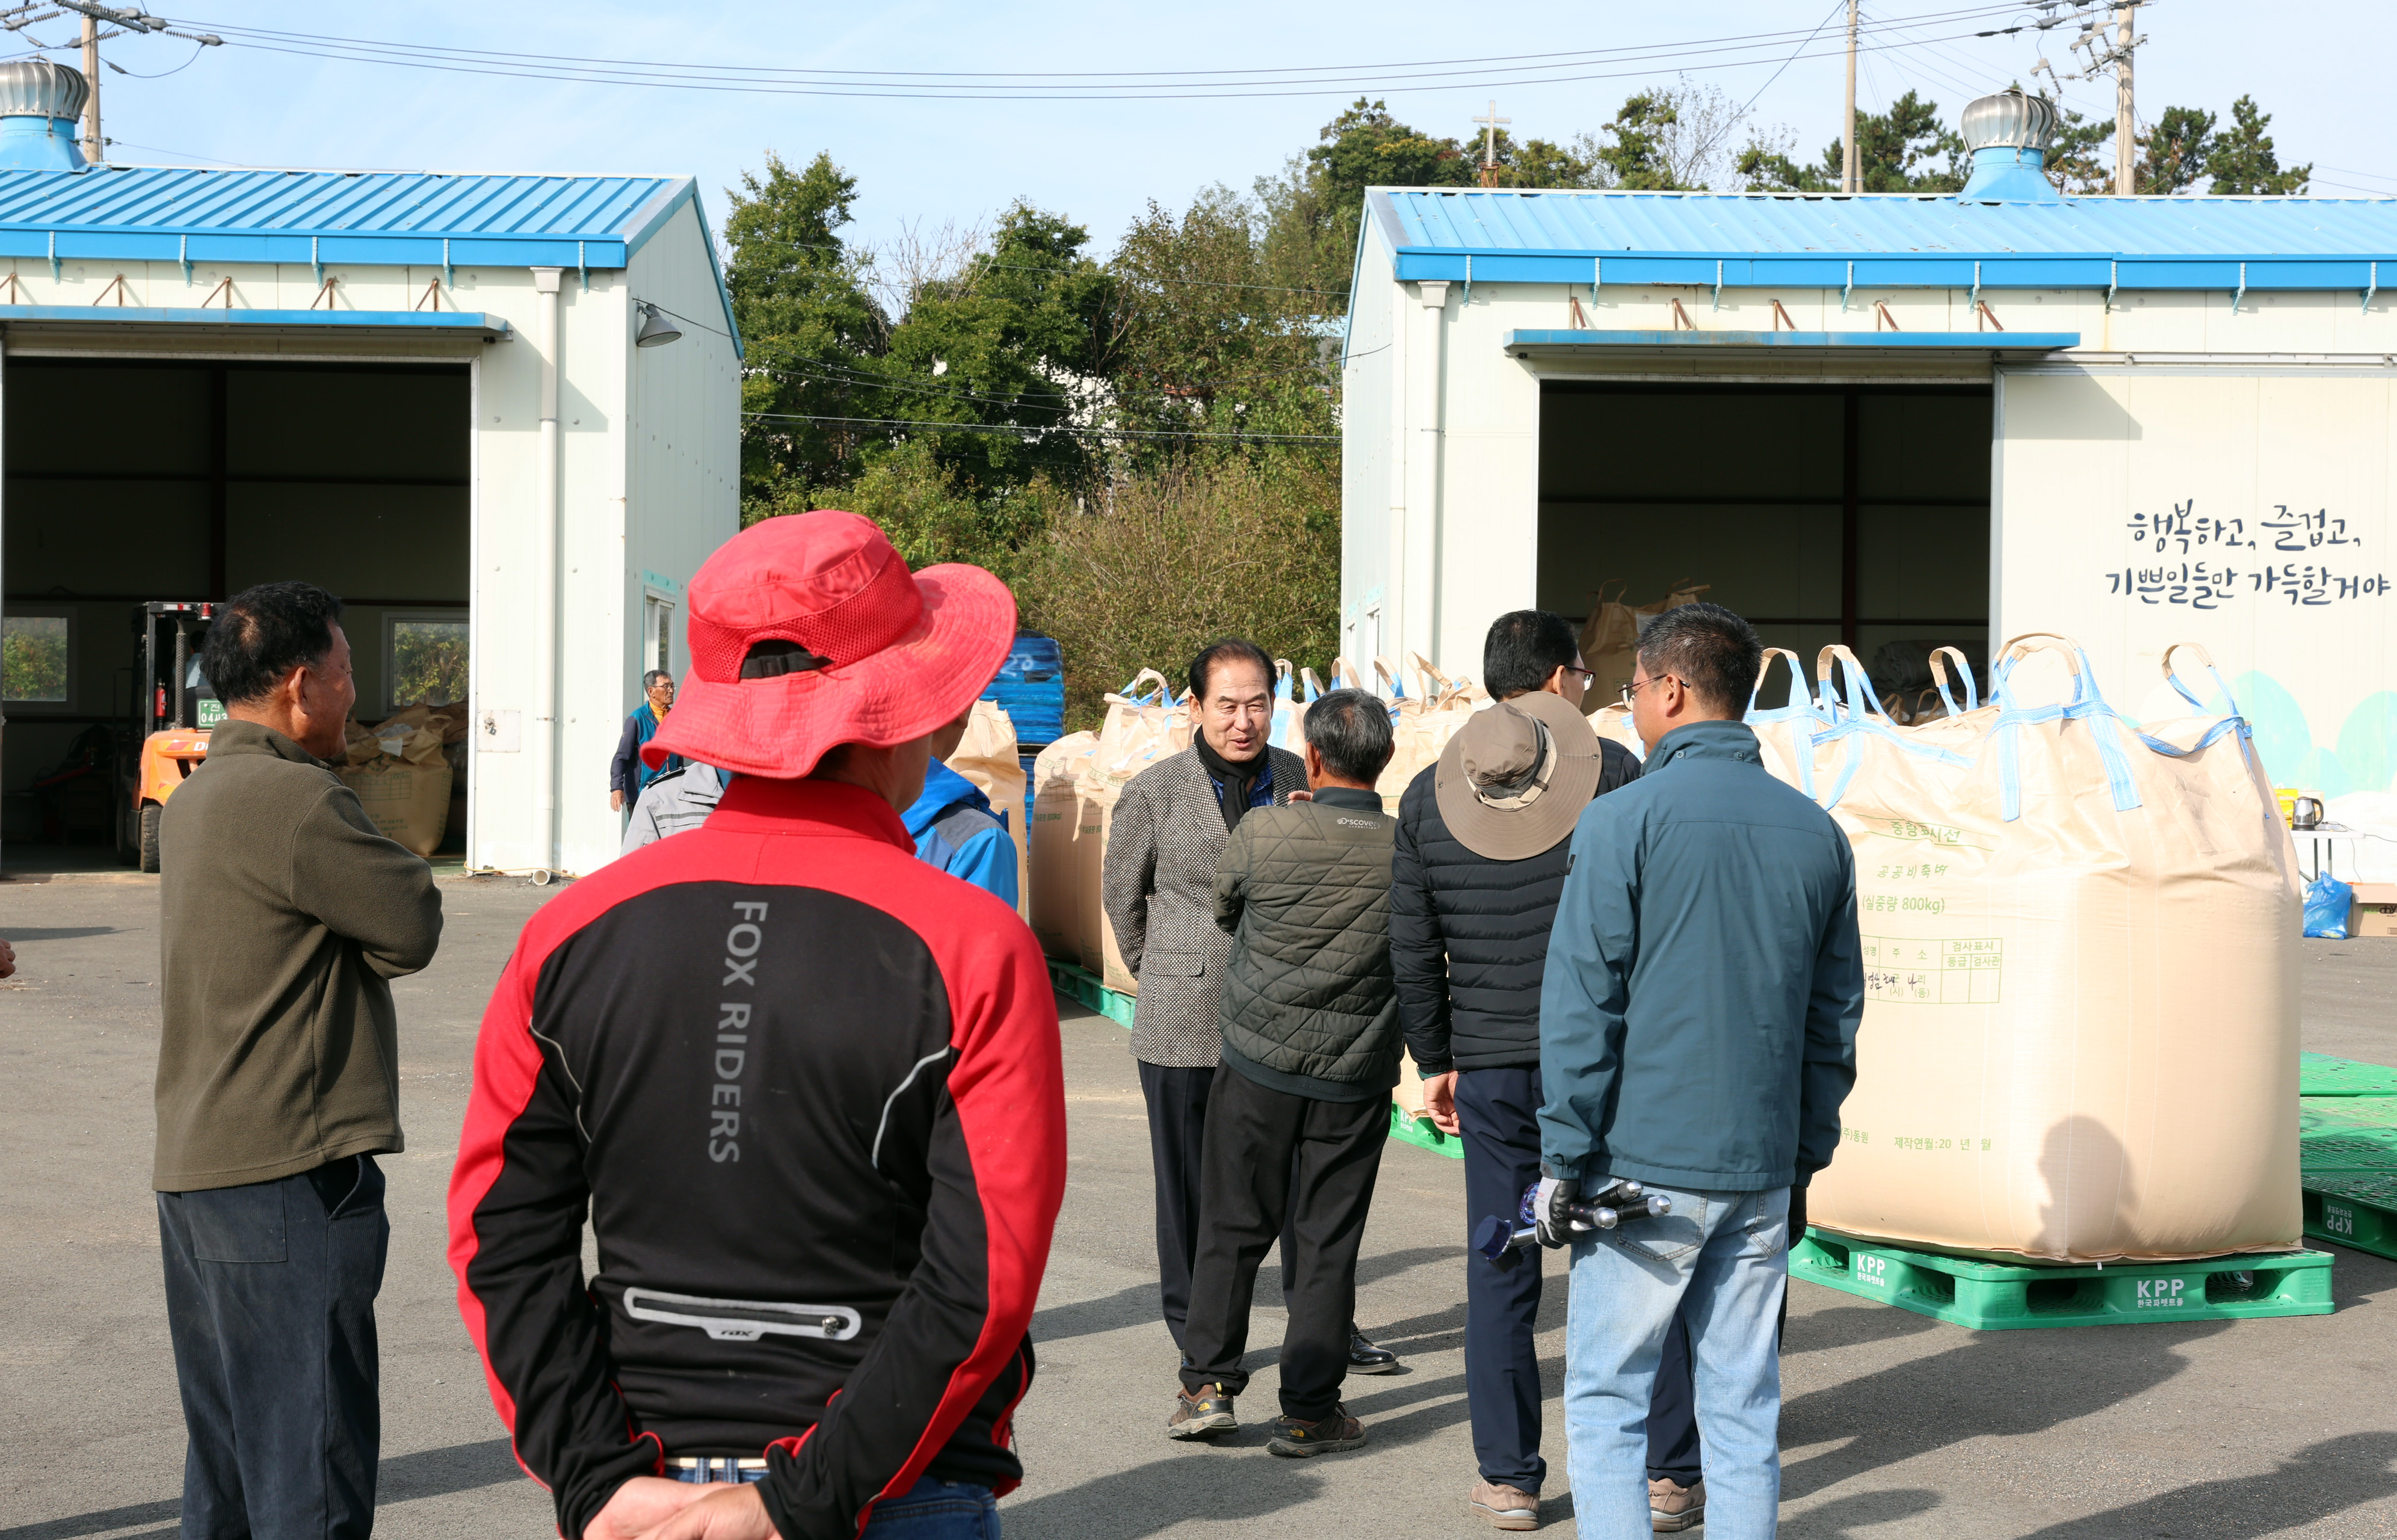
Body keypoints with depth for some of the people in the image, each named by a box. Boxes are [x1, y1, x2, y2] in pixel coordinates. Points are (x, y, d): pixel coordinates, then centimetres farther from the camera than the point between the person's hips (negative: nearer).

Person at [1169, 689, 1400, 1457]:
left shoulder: (1263, 833, -12)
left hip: (1258, 1062, -1)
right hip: (1355, 1076, 1)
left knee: (1232, 1228, 11)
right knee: (1327, 1242, 7)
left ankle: (1207, 1386, 13)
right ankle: (1308, 1410, 11)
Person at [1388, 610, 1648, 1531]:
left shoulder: (1428, 796, 4)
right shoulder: (1613, 773, -5)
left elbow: (1412, 953, 7)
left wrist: (1435, 1062, 16)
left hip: (1492, 1068, 2)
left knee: (1500, 1278, 8)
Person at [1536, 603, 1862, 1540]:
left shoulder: (1625, 820, -9)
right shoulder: (1816, 831, 7)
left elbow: (1581, 1006, -10)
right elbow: (1836, 1014, 12)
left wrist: (1566, 1159, -5)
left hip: (1647, 1164, -5)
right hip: (1763, 1169, 5)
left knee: (1605, 1402, 4)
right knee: (1744, 1409, 11)